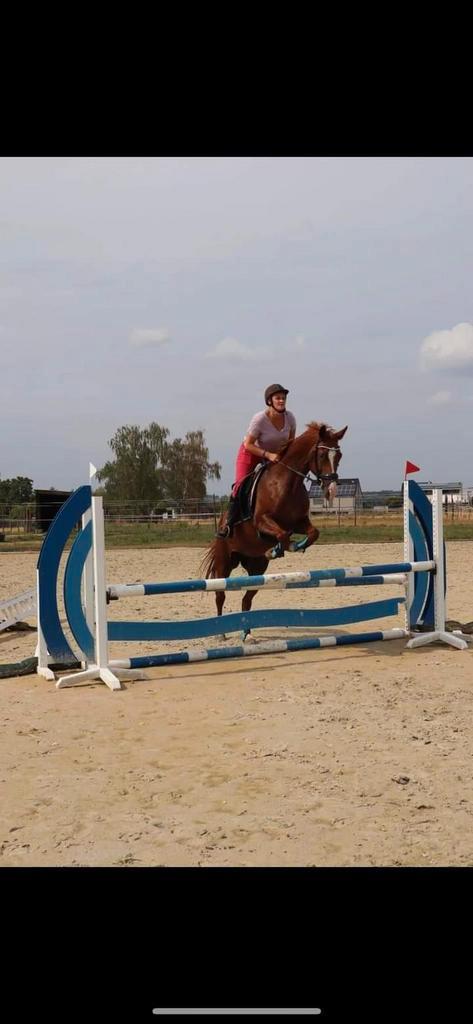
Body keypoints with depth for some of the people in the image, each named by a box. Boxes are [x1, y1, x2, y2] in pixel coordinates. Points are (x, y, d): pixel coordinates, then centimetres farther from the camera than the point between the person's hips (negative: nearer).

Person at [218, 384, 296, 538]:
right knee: (240, 485, -17)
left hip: (276, 453, 5)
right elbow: (248, 444, -25)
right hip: (251, 452, -4)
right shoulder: (259, 419, -30)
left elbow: (291, 441, 1)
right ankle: (229, 523, -10)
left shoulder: (289, 417, -17)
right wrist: (268, 455, -35)